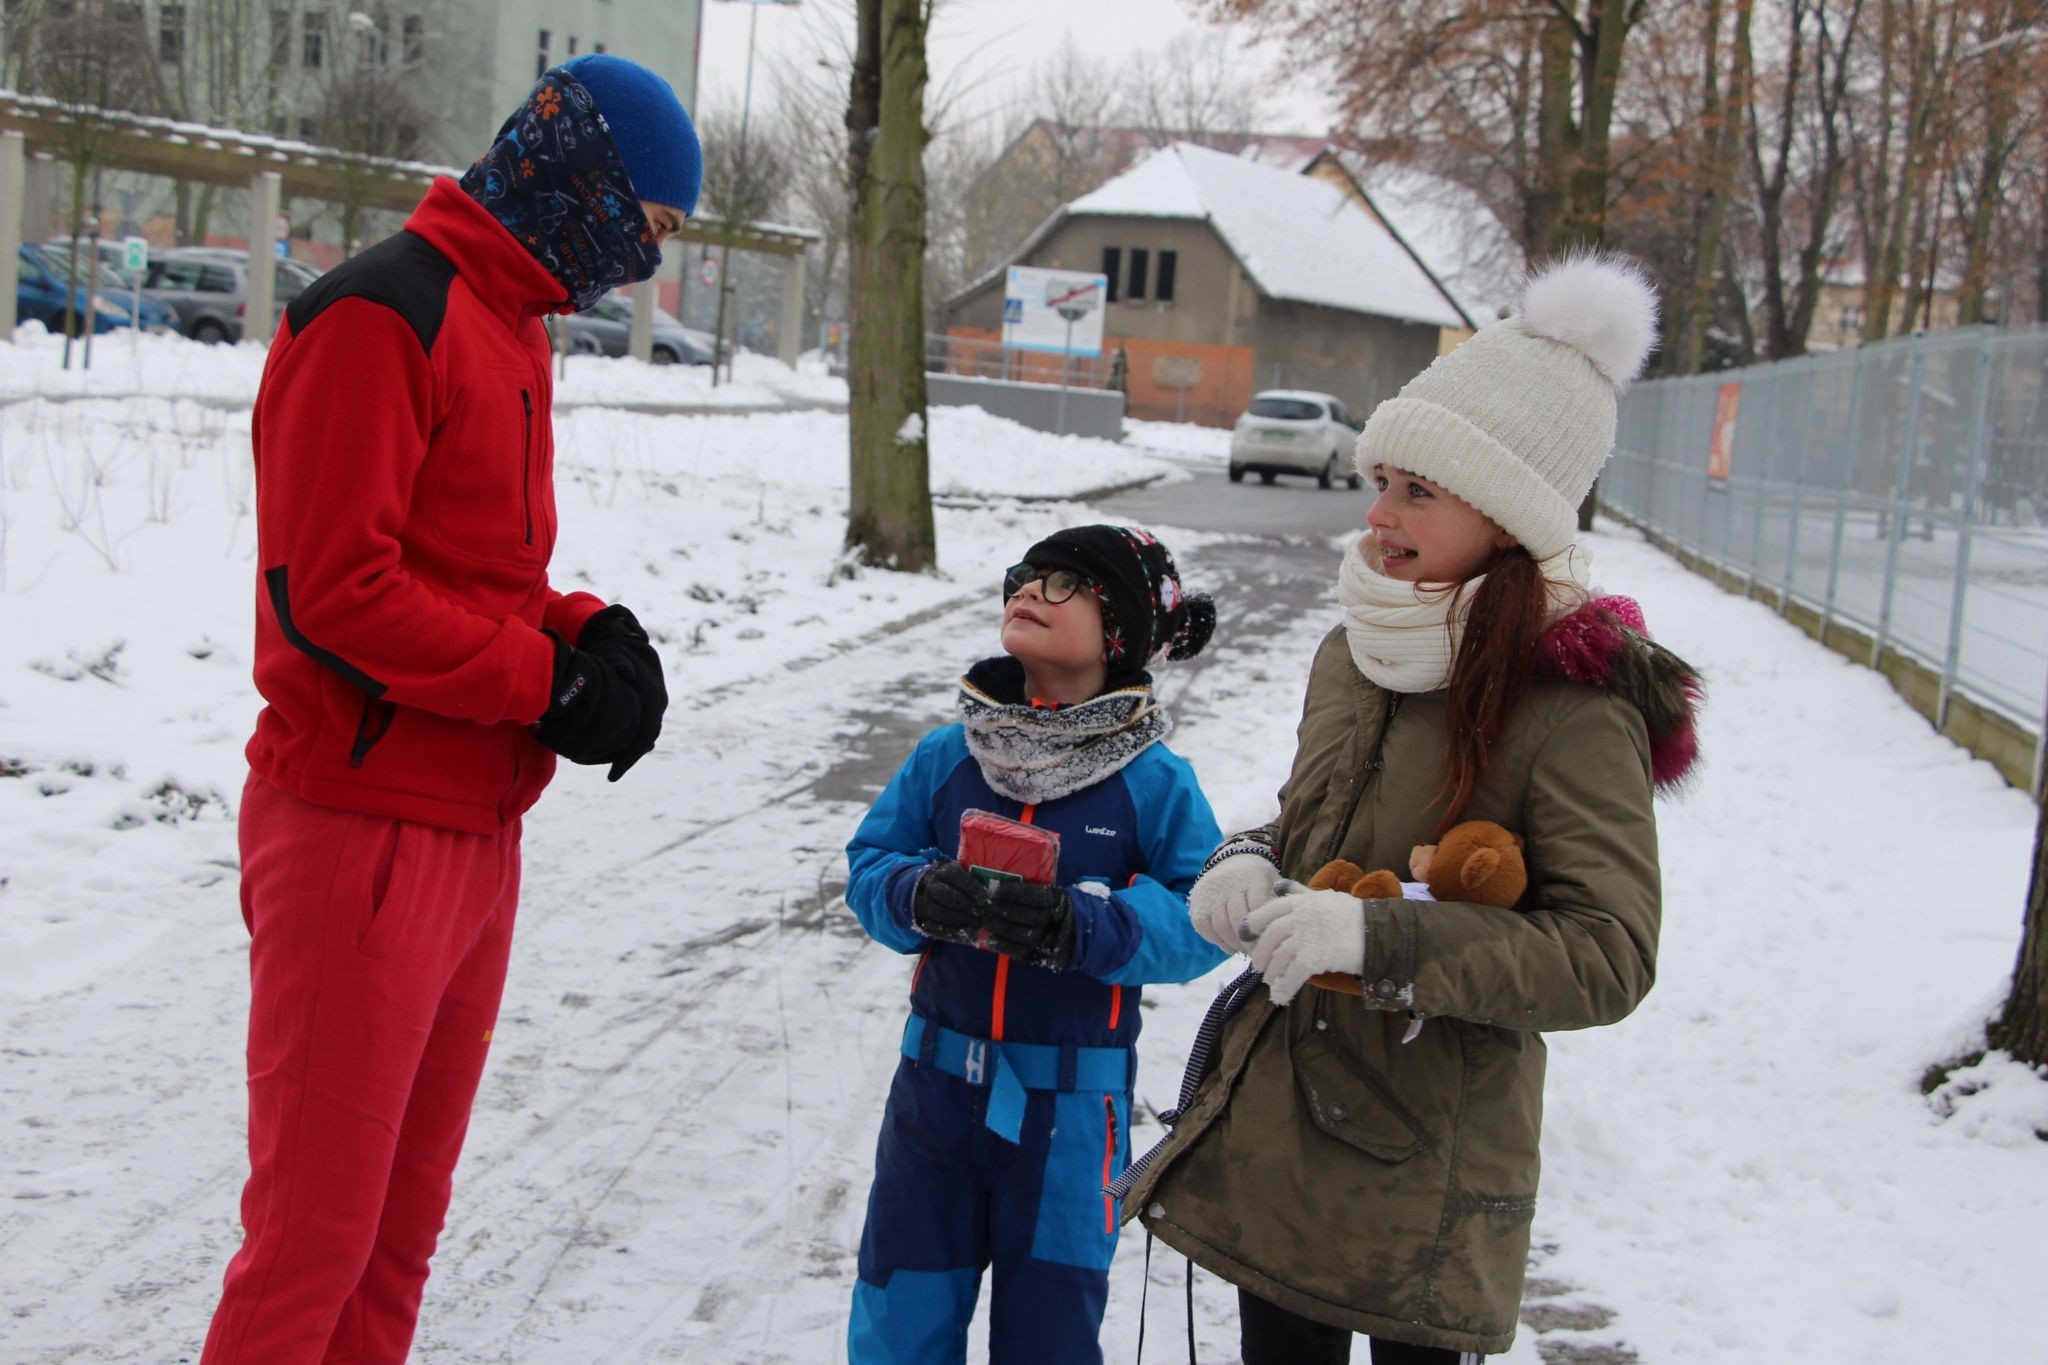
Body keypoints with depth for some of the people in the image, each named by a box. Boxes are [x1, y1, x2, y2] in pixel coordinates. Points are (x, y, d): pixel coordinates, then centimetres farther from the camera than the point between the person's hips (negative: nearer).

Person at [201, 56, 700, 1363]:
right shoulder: (377, 316, -14)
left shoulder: (510, 331, 17)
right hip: (365, 836, -10)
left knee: (405, 1215, 17)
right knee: (317, 1233, -2)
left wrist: (586, 629, 2)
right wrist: (548, 682, -16)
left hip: (478, 836, 10)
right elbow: (331, 586, -20)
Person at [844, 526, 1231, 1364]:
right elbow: (869, 864, 4)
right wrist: (920, 897, -19)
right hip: (939, 1074, 3)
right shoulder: (947, 756, 0)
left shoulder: (1154, 783, -9)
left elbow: (1201, 921, -13)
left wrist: (1079, 927, -28)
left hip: (1070, 1100, -3)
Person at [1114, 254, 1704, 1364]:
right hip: (1270, 1119, 7)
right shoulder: (1353, 656, 6)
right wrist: (1251, 867, -4)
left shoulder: (1572, 709, -17)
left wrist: (1381, 939, -28)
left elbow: (1609, 958, -21)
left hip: (1425, 1158, -6)